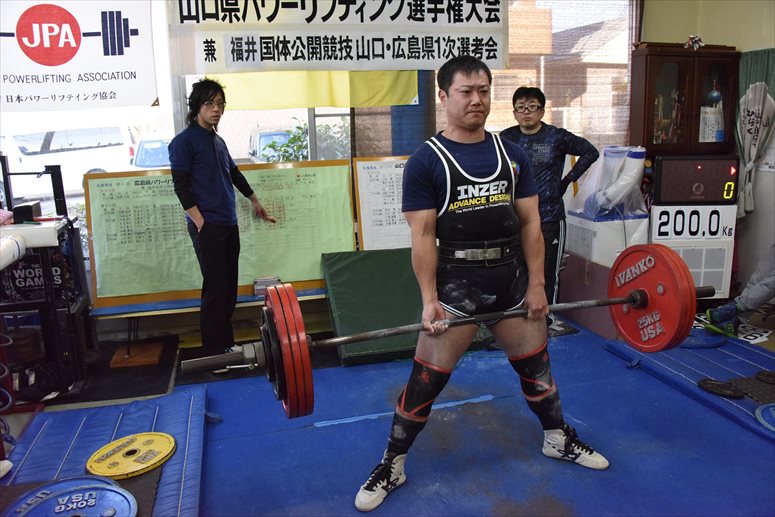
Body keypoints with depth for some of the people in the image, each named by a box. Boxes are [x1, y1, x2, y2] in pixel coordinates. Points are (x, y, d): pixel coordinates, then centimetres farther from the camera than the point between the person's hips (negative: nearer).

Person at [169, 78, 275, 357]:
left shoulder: (218, 141, 16)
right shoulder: (184, 141, -5)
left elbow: (234, 173, 29)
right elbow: (180, 186, -11)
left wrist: (255, 201, 38)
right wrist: (200, 223, -17)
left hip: (229, 225, 8)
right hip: (207, 227, -8)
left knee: (229, 288, 10)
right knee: (215, 289, -7)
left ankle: (226, 345, 20)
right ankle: (214, 354, 2)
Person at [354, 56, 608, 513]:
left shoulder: (512, 154, 6)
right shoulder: (426, 160, -7)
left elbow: (530, 223, 5)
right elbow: (423, 236, -11)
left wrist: (537, 284, 1)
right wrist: (430, 299, -14)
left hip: (512, 279, 4)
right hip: (456, 284, -4)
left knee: (536, 368, 20)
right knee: (426, 381, 1)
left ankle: (559, 439, 45)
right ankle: (392, 466, 20)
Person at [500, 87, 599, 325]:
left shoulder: (556, 136, -2)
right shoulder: (506, 138, 3)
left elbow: (590, 152, 6)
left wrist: (568, 180, 2)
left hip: (549, 217, -2)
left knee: (547, 272, 5)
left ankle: (545, 318, 20)